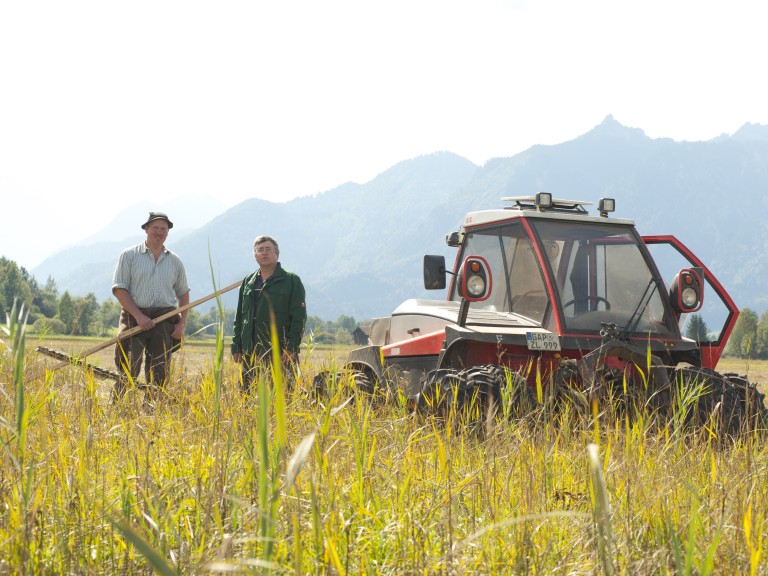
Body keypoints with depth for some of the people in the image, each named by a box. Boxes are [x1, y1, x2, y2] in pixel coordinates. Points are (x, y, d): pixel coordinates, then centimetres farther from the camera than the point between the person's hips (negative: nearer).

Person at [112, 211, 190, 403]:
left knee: (159, 373, 1)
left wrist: (182, 323, 6)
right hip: (135, 317, -3)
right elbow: (119, 289, -3)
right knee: (129, 369, -10)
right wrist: (138, 316, -14)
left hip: (165, 320, 3)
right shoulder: (129, 255, 3)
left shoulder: (175, 261, 14)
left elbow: (183, 293, 20)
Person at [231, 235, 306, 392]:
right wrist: (236, 348, 11)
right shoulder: (248, 282, 17)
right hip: (251, 354, 5)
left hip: (280, 355, -5)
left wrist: (291, 348, -12)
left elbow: (299, 318, -4)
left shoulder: (291, 281, 1)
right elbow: (239, 319, 20)